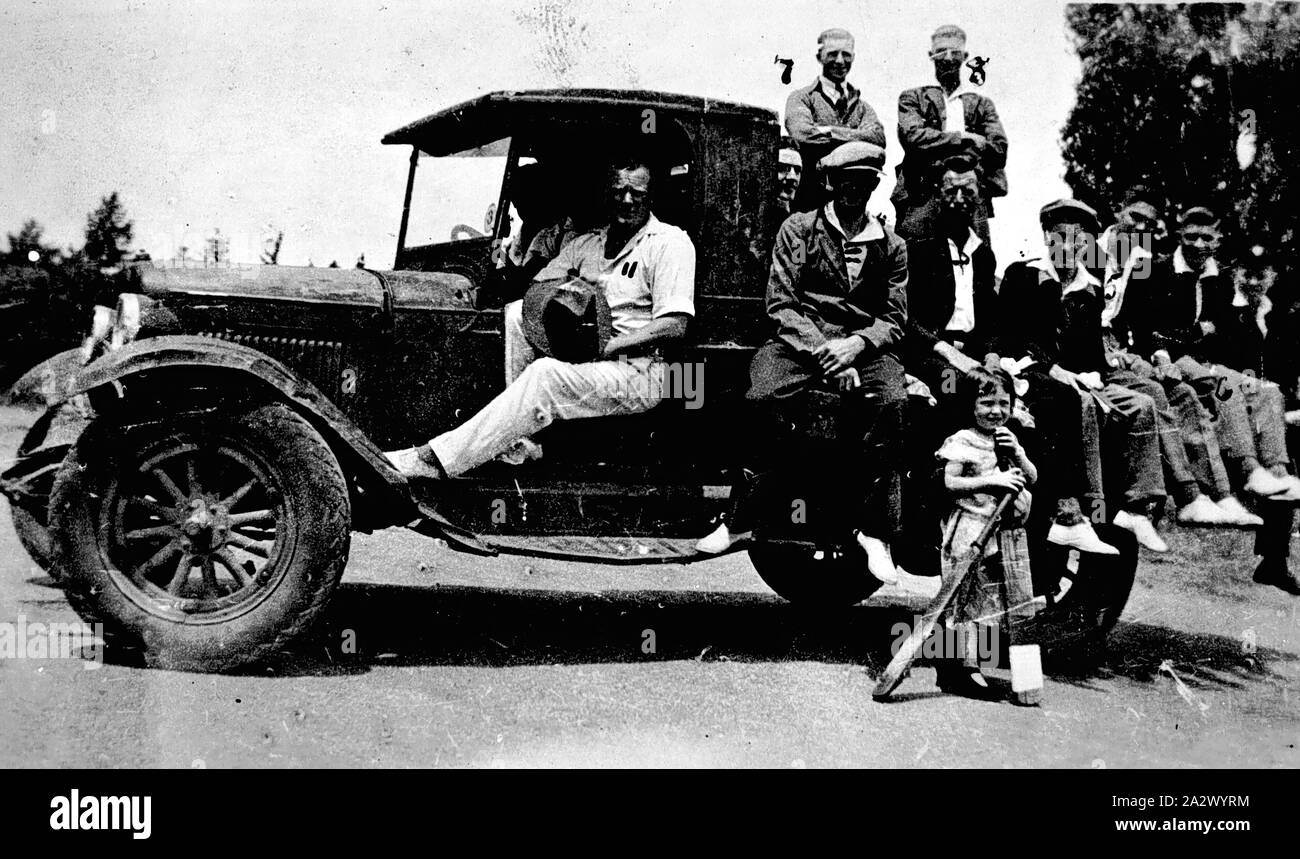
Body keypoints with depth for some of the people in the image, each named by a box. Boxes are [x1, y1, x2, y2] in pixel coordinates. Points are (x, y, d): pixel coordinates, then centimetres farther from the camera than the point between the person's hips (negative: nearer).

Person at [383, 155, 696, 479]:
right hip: (584, 360, 7)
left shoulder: (670, 242, -3)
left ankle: (432, 461, -35)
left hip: (638, 372, -7)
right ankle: (517, 439, -21)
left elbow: (675, 326, -13)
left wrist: (603, 346, -18)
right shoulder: (586, 243, 19)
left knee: (545, 375, -32)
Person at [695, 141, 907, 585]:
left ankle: (874, 531, -24)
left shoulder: (891, 246, 17)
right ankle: (744, 519, -21)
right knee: (762, 399, -33)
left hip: (865, 348, 1)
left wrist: (856, 344, -12)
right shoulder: (798, 229, 12)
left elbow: (894, 318, 11)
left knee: (891, 403, -33)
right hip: (799, 342, -1)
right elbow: (781, 303, 3)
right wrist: (823, 349, -13)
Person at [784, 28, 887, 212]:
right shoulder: (801, 98, 6)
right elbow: (803, 135, -14)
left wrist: (829, 132, -11)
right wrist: (855, 137, -6)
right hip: (814, 196, -3)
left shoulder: (862, 105, 17)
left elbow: (879, 138, -2)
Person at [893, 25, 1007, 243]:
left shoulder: (982, 104, 20)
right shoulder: (913, 98, 15)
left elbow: (999, 149, 5)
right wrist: (964, 139, -6)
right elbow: (913, 137, -4)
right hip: (921, 199, -2)